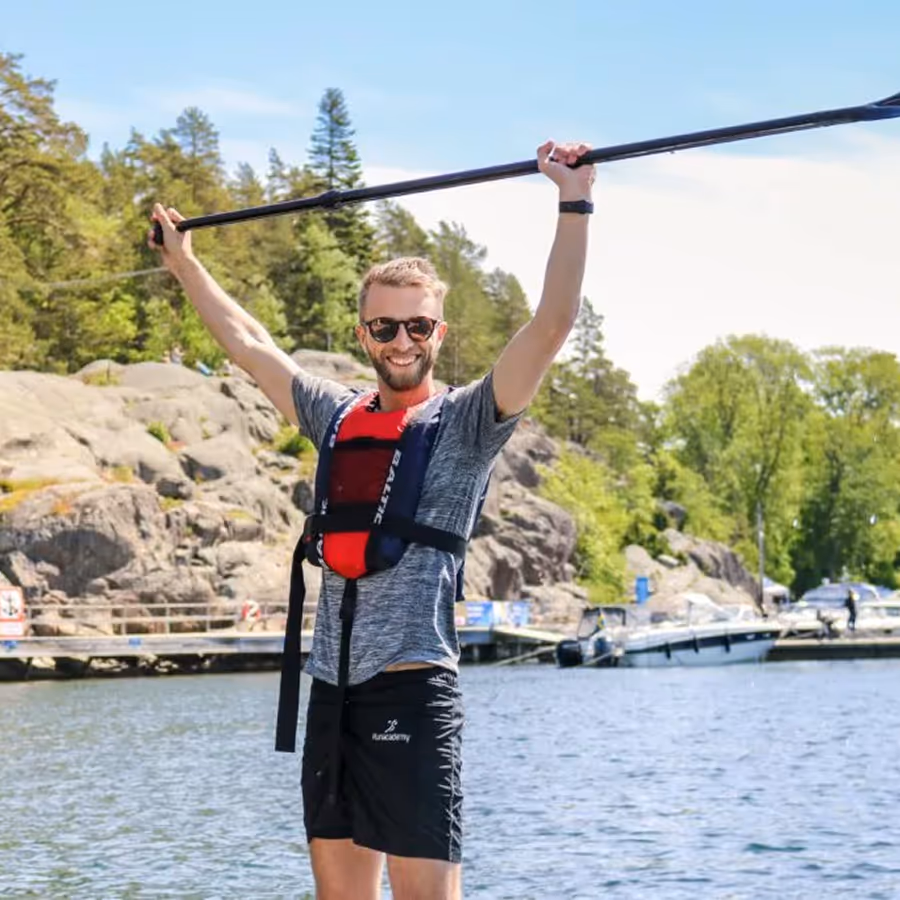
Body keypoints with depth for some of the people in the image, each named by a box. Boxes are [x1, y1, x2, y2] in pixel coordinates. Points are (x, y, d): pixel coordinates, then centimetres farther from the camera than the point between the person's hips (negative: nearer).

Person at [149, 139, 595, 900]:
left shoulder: (467, 421, 0)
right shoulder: (338, 418, 15)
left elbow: (552, 326, -13)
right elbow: (247, 342, 27)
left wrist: (574, 204, -18)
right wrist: (182, 260, 34)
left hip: (411, 688, -6)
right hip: (332, 688, 6)